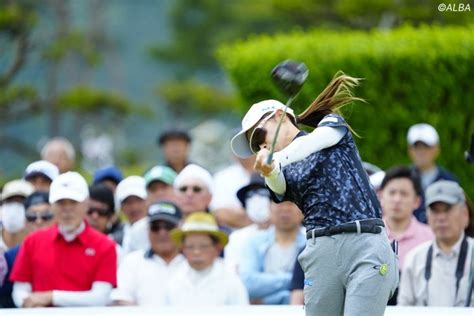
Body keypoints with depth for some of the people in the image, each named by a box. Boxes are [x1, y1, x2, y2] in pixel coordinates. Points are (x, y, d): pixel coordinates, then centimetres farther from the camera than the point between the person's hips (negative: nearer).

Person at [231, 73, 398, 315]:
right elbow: (277, 185, -3)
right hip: (321, 252, 4)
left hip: (365, 244, -4)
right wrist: (269, 170, -27)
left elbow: (319, 140, -9)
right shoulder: (284, 172, 21)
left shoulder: (331, 124, 15)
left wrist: (278, 158, -26)